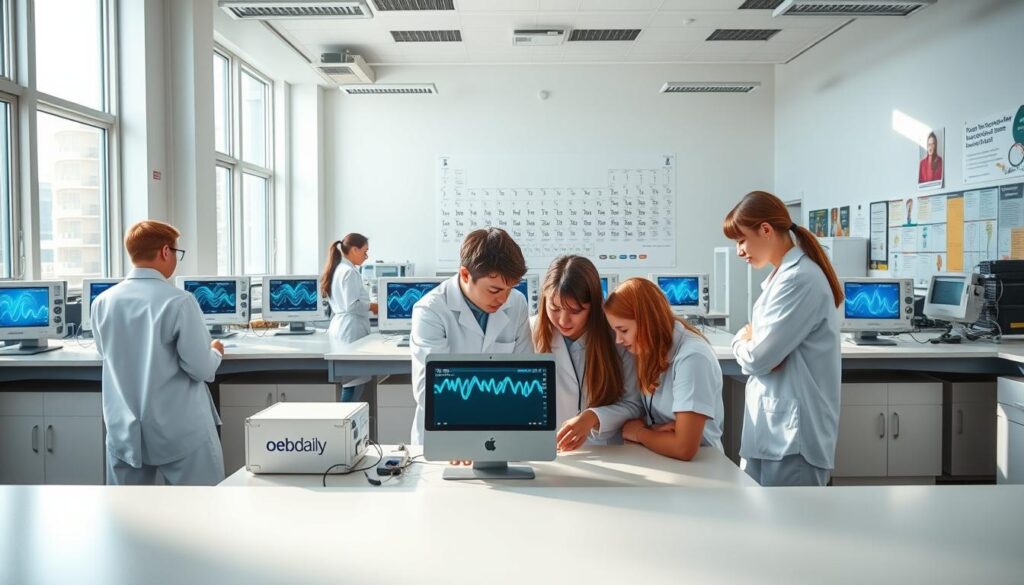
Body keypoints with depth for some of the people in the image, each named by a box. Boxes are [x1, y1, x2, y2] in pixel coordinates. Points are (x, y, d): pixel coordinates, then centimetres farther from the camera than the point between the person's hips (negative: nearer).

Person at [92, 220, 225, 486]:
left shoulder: (103, 302, 1)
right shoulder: (179, 301, -15)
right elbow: (200, 368, -13)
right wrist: (216, 352, 8)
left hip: (125, 431, 5)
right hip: (180, 430, -5)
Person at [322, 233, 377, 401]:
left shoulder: (337, 269, 16)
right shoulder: (350, 272, -14)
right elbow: (353, 305, -19)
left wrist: (369, 306, 19)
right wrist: (373, 307, -7)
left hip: (339, 326, 10)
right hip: (351, 330, -10)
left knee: (349, 380, 10)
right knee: (355, 380, -8)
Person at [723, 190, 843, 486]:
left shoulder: (800, 278, -17)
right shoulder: (783, 275, 16)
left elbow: (757, 358, -17)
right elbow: (769, 342, 19)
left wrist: (741, 342, 5)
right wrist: (750, 339, -4)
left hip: (793, 432, -9)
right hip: (771, 427, 9)